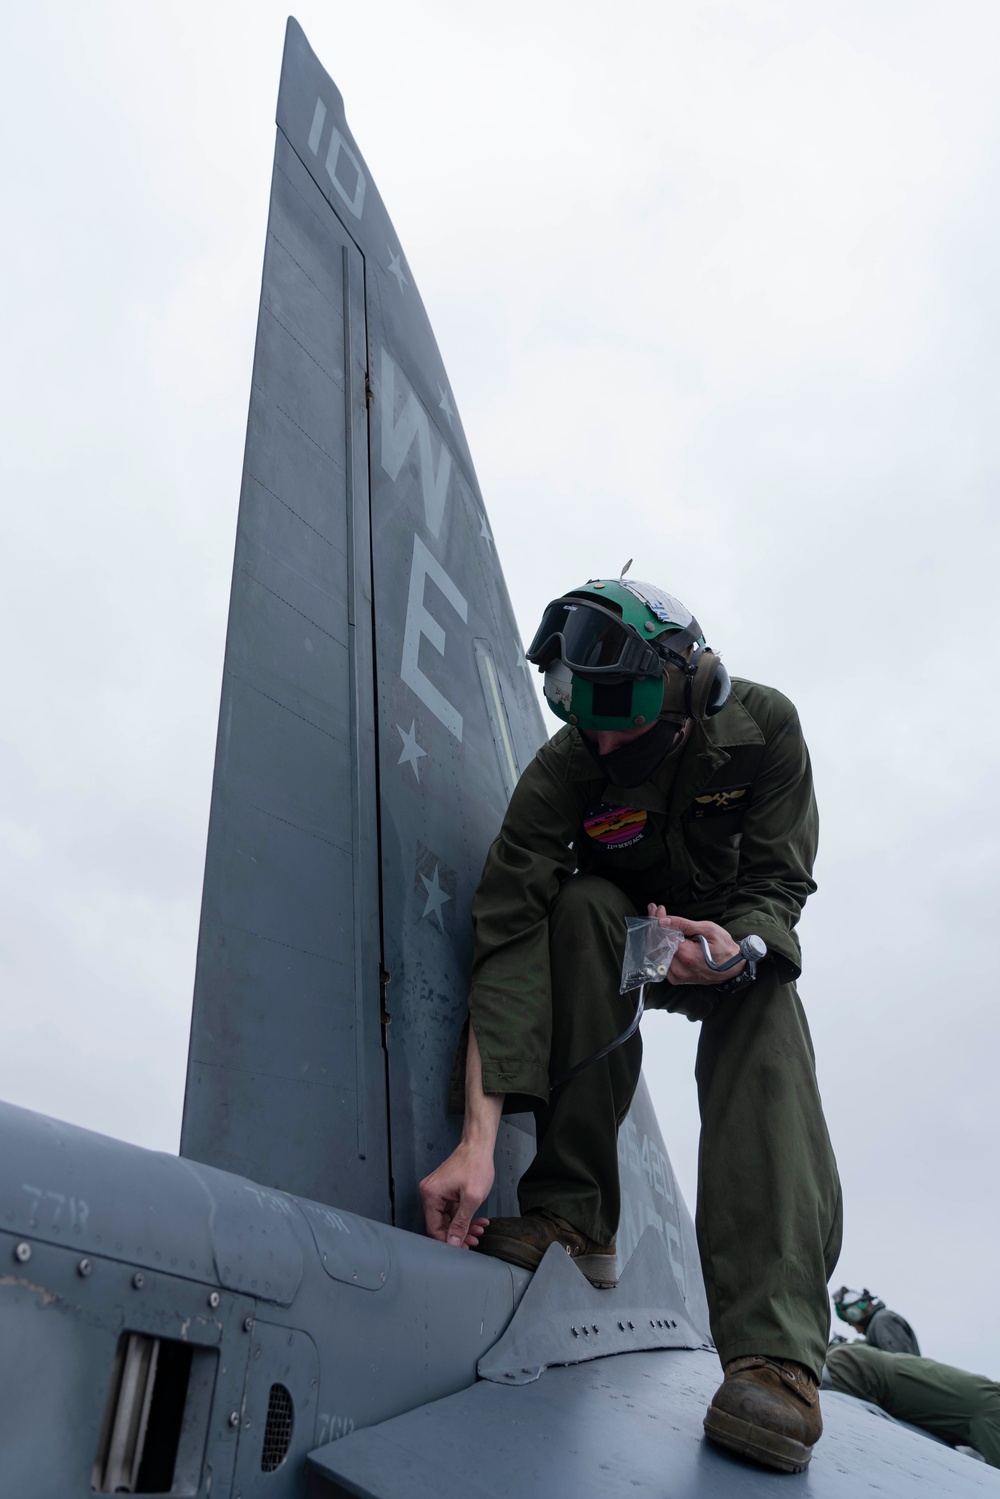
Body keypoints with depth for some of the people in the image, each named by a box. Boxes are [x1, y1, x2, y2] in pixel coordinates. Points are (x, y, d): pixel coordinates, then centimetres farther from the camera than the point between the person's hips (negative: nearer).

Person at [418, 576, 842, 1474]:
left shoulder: (763, 726, -23)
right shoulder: (561, 774, -27)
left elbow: (779, 882, -18)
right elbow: (509, 941, -35)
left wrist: (736, 945, -43)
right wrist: (478, 1140, -42)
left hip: (735, 934, 1)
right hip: (617, 939, 0)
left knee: (765, 1059, -31)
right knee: (584, 903, -34)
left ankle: (774, 1353, -31)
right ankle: (573, 1215, -30)